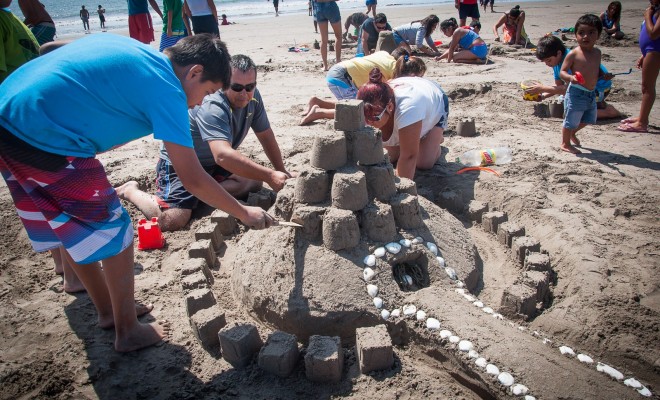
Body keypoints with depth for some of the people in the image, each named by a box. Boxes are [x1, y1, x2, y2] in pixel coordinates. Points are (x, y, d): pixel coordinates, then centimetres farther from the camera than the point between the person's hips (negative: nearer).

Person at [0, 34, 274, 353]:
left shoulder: (126, 47, 15)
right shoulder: (166, 90, -10)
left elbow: (48, 49, 22)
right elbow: (192, 179, -11)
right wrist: (244, 213, 2)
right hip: (45, 142, -10)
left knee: (68, 226, 21)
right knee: (114, 234, 6)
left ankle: (107, 310, 39)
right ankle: (128, 332, 21)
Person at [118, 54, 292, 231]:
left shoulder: (252, 97, -7)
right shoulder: (212, 107, -31)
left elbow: (267, 137, 3)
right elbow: (223, 155, -45)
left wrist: (282, 173, 0)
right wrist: (270, 176, -48)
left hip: (213, 164, 8)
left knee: (254, 182, -13)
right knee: (172, 221, -24)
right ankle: (130, 190, 3)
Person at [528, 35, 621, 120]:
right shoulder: (557, 61, -1)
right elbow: (559, 86, 4)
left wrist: (542, 88, -28)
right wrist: (543, 96, -13)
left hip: (601, 87, -10)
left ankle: (609, 111, -7)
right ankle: (600, 104, 18)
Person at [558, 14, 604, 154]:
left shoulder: (597, 52, 8)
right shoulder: (573, 54, -13)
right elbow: (562, 72, -13)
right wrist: (570, 77, -32)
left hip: (591, 94, 7)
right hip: (576, 93, -7)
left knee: (587, 120, 21)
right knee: (571, 120, 2)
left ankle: (572, 133, 45)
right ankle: (565, 143, 21)